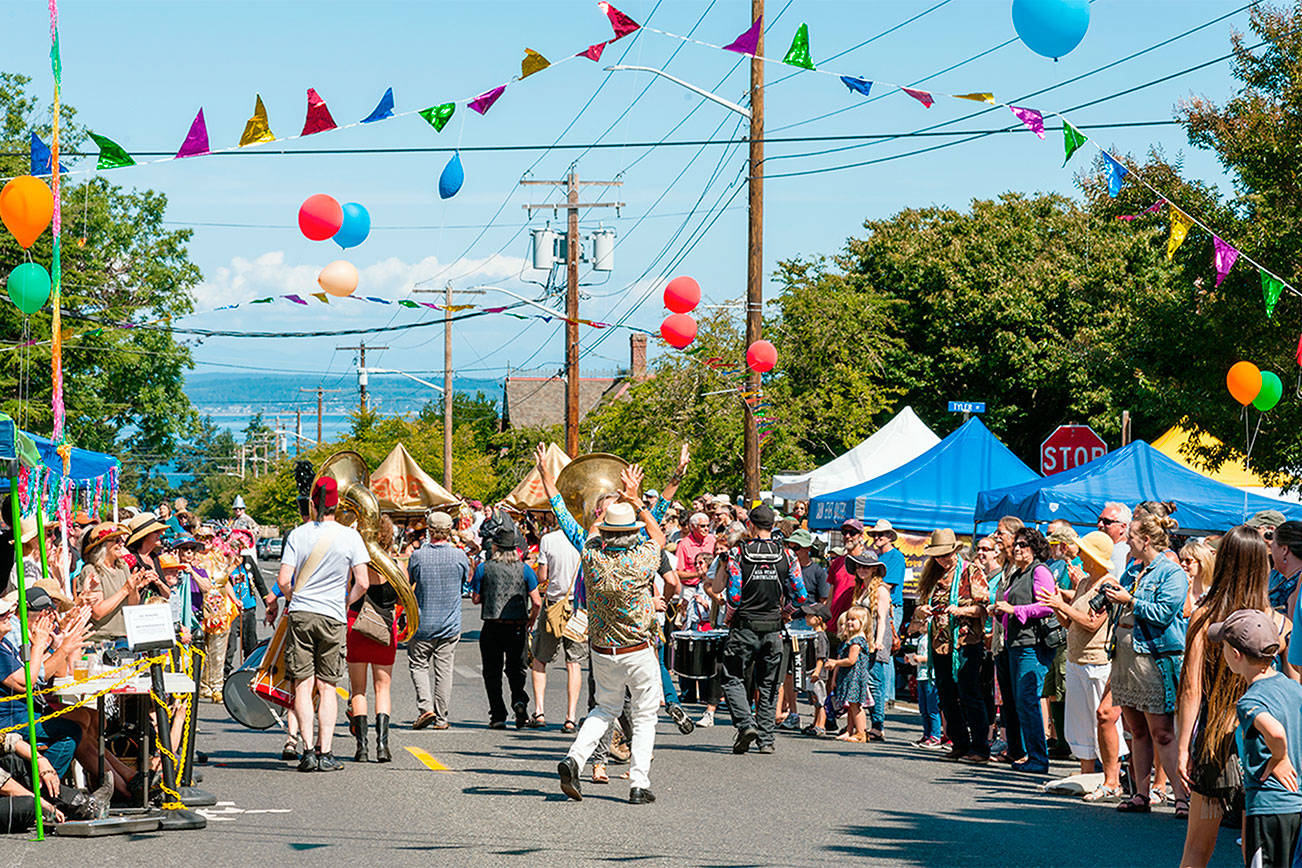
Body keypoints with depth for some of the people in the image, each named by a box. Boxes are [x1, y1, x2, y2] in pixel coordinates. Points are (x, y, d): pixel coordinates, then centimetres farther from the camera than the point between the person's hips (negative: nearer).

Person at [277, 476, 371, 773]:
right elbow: (362, 583, -7)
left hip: (300, 614, 0)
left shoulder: (298, 534, -2)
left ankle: (308, 750, -7)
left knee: (303, 684, 2)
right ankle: (325, 752, 0)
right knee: (327, 687, 6)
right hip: (334, 617, 0)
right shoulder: (350, 536, -3)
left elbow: (284, 580, -6)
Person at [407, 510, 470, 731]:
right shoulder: (459, 556, -7)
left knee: (418, 665, 12)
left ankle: (425, 707, -6)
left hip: (423, 623, -2)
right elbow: (466, 580, 10)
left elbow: (408, 582, 5)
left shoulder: (418, 556, -11)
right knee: (444, 670, 7)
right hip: (451, 624, 2)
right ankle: (441, 718, 8)